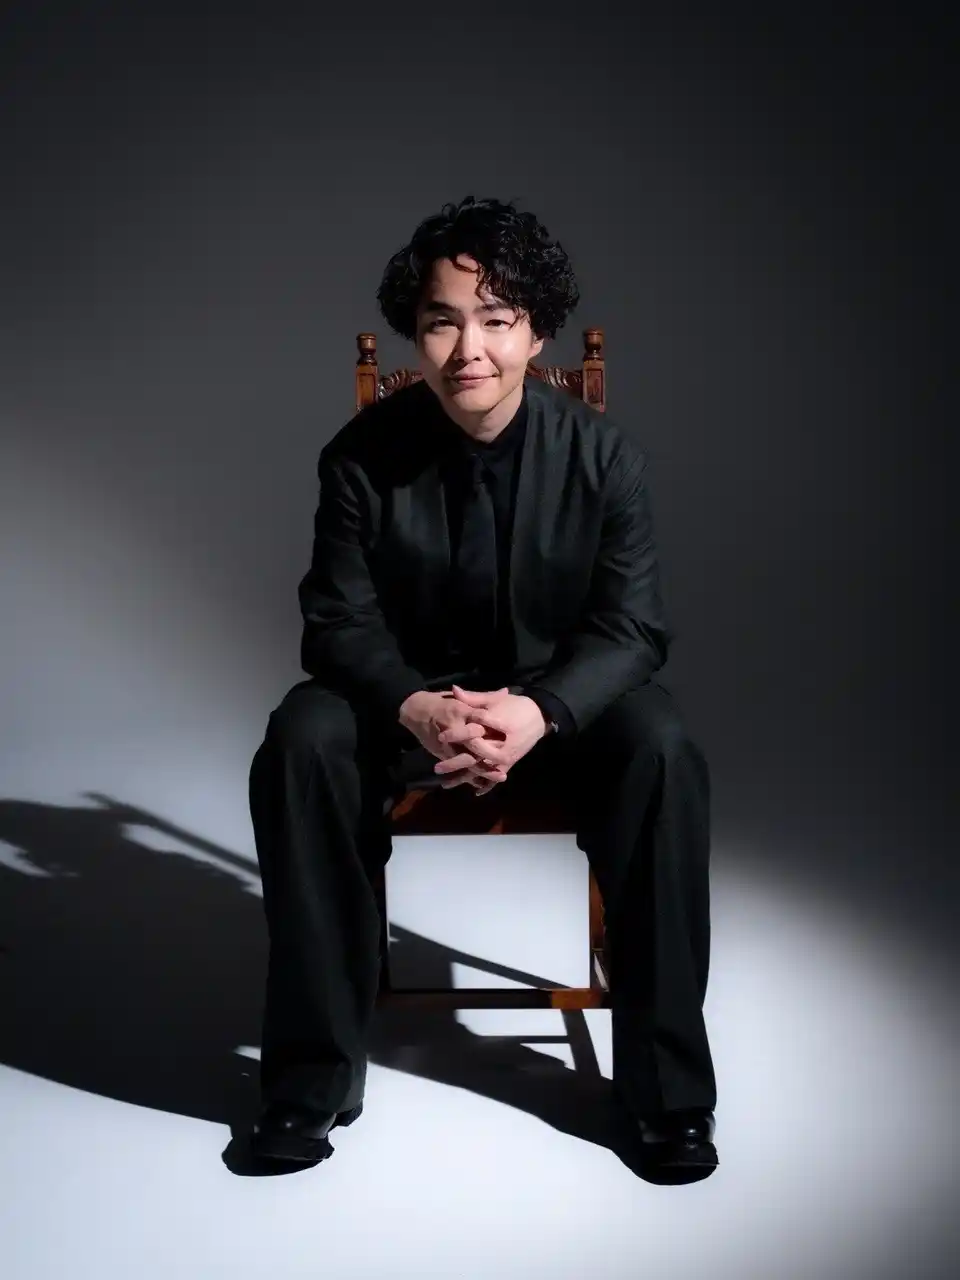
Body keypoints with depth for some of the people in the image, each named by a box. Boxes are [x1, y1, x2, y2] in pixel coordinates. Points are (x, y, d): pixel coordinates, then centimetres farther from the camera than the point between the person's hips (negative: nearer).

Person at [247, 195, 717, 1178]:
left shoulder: (604, 455, -12)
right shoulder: (362, 456, -12)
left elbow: (632, 628, -13)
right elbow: (339, 622, -10)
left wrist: (539, 711, -34)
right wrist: (415, 708, -33)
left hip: (562, 695, 0)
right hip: (408, 694, 1)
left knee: (663, 756, -30)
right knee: (301, 745, -29)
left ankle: (663, 1080, -15)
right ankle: (314, 1070, -16)